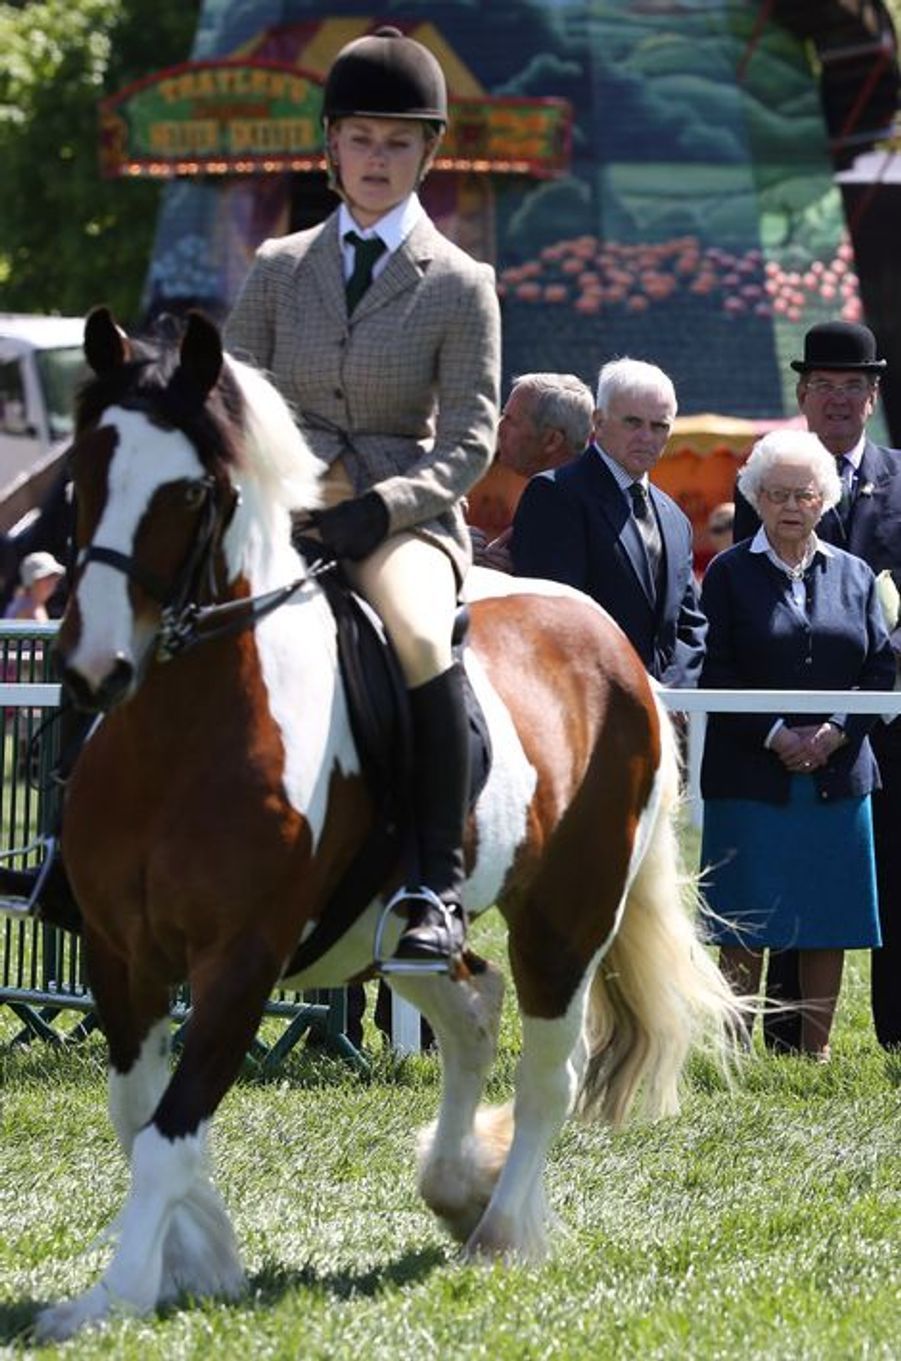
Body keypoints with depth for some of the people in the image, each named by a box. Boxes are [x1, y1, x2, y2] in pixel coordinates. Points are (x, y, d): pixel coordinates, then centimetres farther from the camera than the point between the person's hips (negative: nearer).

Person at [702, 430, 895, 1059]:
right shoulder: (730, 573, 2)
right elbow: (716, 674, -4)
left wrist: (835, 733, -8)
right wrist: (775, 735, -14)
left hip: (837, 772, 3)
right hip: (750, 774, -3)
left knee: (829, 924, 5)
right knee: (745, 928, -3)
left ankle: (818, 1051, 11)